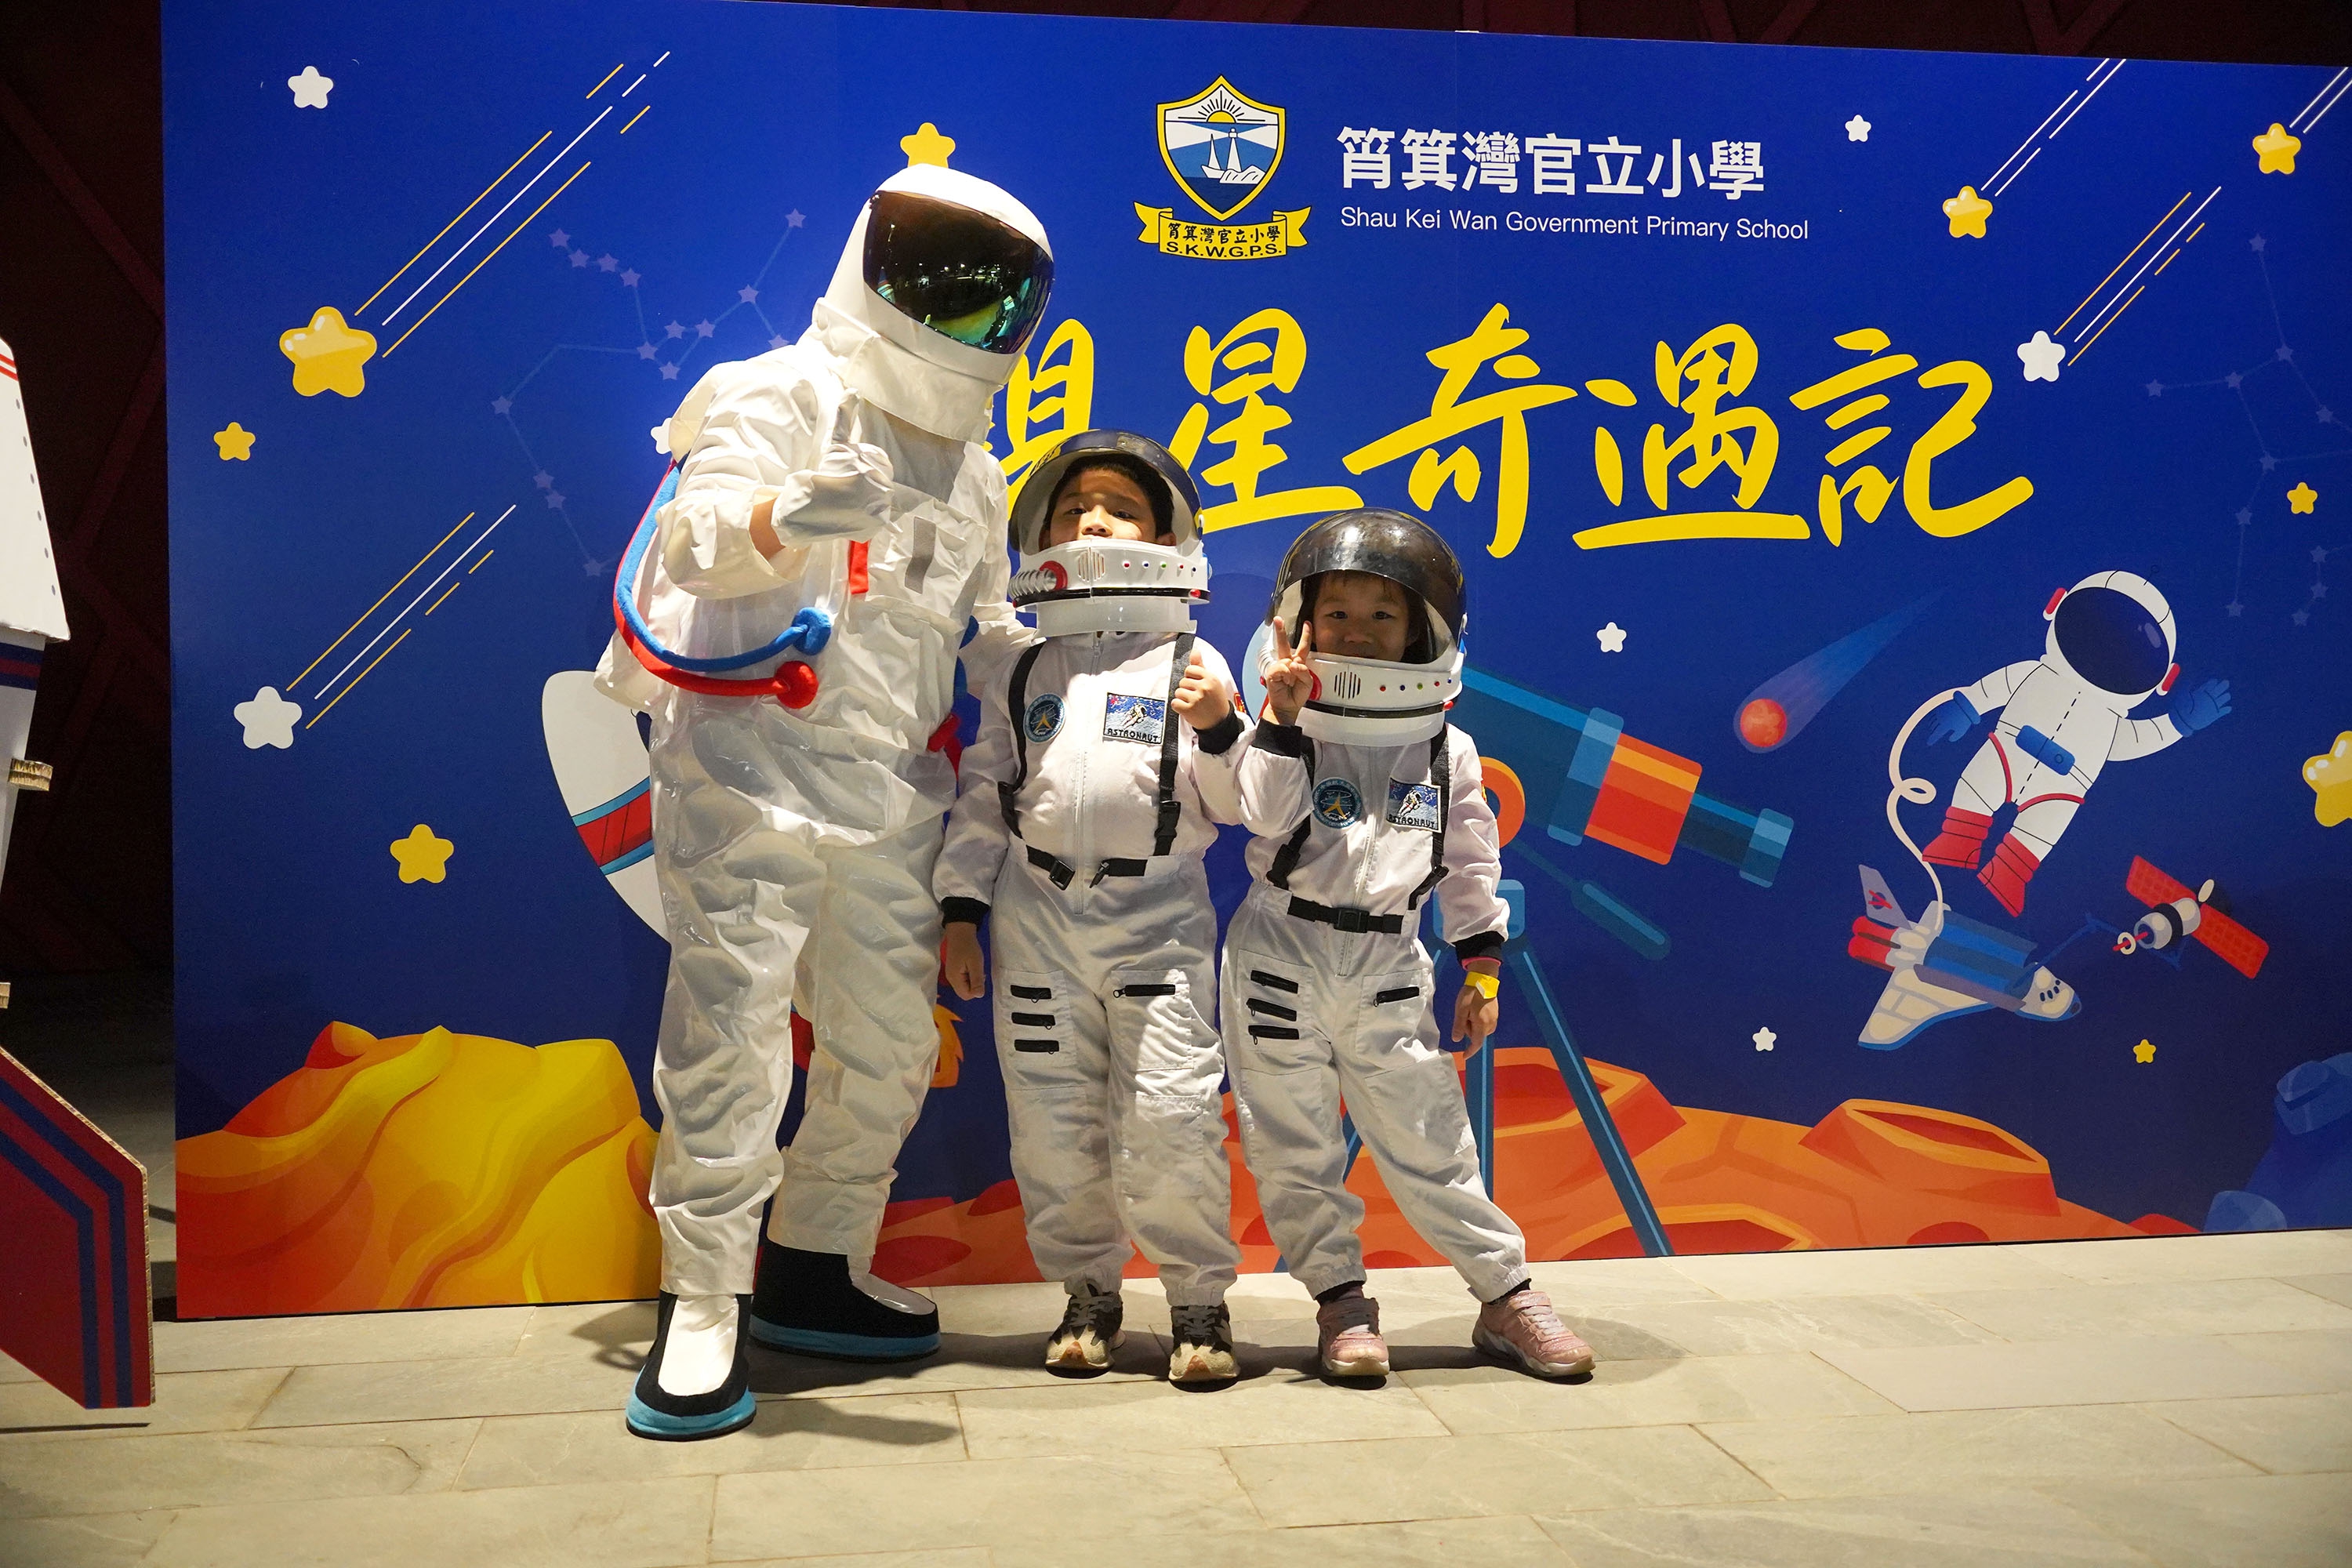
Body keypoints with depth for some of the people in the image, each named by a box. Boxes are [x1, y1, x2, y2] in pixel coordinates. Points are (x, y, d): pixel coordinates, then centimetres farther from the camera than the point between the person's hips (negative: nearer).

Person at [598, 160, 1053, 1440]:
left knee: (889, 1047, 11)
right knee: (733, 1033, -9)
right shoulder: (782, 402, -3)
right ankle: (702, 1310, 1)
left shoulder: (973, 477, 20)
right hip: (750, 771, -7)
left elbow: (977, 637, 25)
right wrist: (785, 514, -42)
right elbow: (696, 541, -20)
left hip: (889, 797, 8)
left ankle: (814, 1269, 27)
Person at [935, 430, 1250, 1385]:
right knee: (1053, 1117, 5)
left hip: (1159, 915, -3)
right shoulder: (1025, 673, 12)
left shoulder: (1192, 666, 5)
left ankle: (1198, 1298, 9)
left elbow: (1234, 804, 3)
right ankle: (1089, 1291, 21)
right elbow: (983, 793, 12)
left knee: (1172, 1113, -8)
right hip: (1039, 913, 3)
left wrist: (1221, 731, -15)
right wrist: (961, 908, 7)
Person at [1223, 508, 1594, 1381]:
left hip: (1387, 965, 0)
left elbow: (1471, 863, 8)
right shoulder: (1288, 732, -2)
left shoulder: (1446, 750, 3)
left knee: (1429, 1139, 3)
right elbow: (1267, 817, -17)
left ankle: (1506, 1296, 16)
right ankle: (1341, 1301, 18)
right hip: (1282, 955, 0)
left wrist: (1482, 964, 7)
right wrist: (1281, 722, -23)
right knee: (1295, 1144, 5)